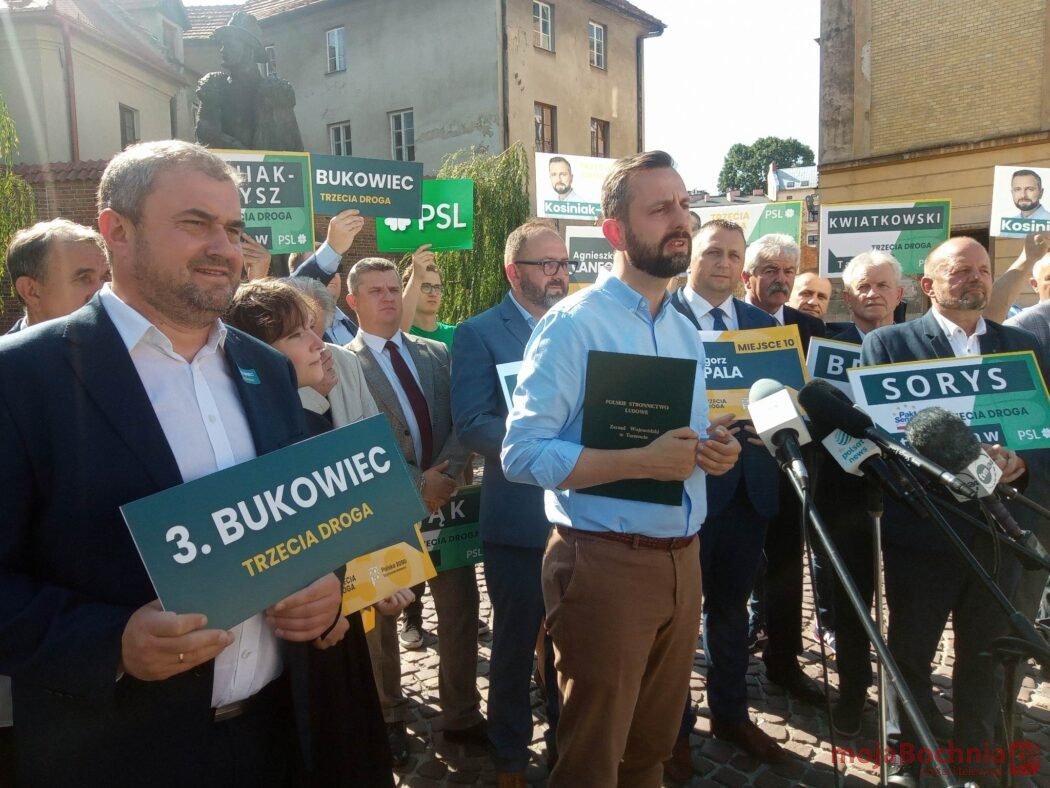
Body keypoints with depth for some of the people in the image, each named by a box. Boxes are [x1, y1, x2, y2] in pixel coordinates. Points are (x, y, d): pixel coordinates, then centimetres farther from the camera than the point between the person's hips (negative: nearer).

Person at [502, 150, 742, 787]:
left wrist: (714, 451, -4)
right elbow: (523, 455, -19)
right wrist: (641, 462, -25)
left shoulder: (686, 331, 12)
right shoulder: (574, 323, -13)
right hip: (605, 563, -7)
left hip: (681, 558, 7)